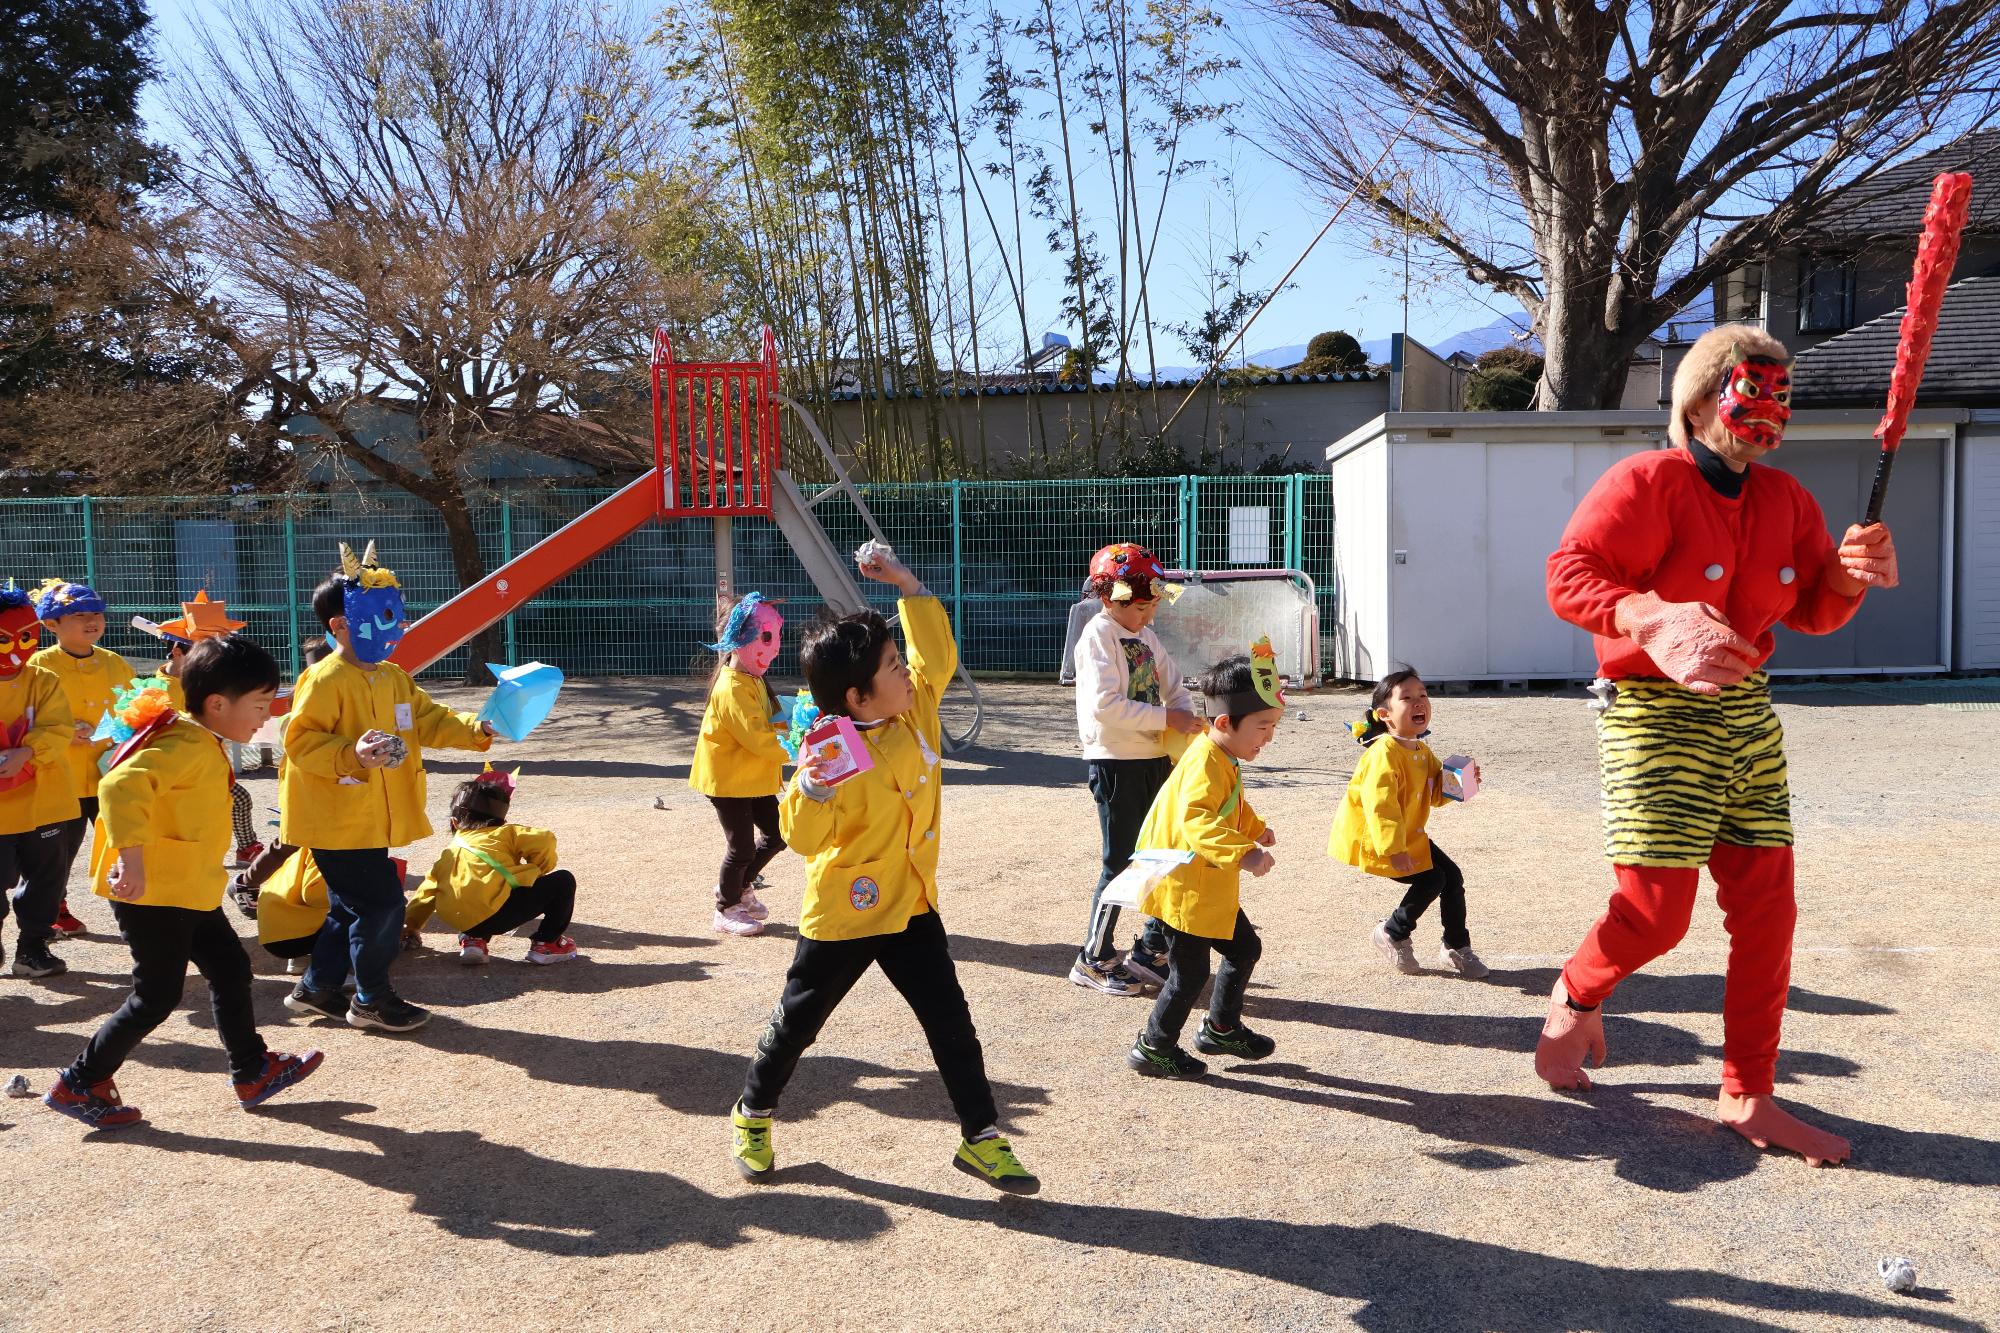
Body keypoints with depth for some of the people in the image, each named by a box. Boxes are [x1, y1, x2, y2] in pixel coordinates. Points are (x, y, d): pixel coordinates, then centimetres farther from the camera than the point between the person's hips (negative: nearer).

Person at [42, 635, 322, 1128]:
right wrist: (131, 858, -40)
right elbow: (120, 786, -36)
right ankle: (79, 1085, 16)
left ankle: (254, 1072, 26)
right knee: (157, 995, 0)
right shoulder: (186, 745, -22)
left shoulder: (202, 745, 10)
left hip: (189, 890, 10)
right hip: (151, 893, -10)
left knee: (230, 969, 14)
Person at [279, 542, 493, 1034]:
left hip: (370, 820, 9)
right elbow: (301, 741, -21)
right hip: (338, 821, -9)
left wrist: (476, 730, -4)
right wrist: (351, 754, -35)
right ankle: (373, 1000, 10)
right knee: (381, 903, -6)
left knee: (351, 908, 18)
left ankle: (315, 989, 34)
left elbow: (429, 720, 10)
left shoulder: (393, 678, 9)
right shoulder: (325, 680, -17)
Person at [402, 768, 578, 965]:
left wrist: (410, 926, 51)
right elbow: (544, 840, -1)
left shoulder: (448, 852, 30)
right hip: (495, 912, -7)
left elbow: (427, 890, 37)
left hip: (462, 923, 7)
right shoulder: (504, 833, 14)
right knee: (563, 881, 8)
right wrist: (536, 871, 17)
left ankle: (474, 940, 18)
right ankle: (546, 944, 9)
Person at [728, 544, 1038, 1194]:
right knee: (798, 1020, 14)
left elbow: (937, 656, 6)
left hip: (910, 905, 5)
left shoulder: (916, 710, -5)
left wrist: (906, 584, -2)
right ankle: (753, 1113, 39)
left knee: (951, 1021, 6)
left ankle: (981, 1138, 18)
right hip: (843, 915, -5)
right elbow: (803, 837, -25)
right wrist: (810, 789, -45)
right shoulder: (832, 756, -23)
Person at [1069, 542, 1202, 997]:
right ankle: (1094, 960, 12)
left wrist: (1187, 717, -6)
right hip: (1116, 762, -8)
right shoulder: (1098, 635, -13)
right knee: (1120, 863, -2)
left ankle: (1150, 951, 27)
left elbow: (1174, 687, 15)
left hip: (1155, 758, 8)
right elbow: (1106, 705, -24)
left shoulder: (1147, 636, 12)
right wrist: (1166, 718, -21)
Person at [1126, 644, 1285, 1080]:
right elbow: (1196, 821, -43)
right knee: (1190, 972, 0)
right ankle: (1153, 1048, 17)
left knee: (1244, 947, 19)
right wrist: (1243, 853, -53)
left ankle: (1222, 1028, 37)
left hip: (1212, 887, 10)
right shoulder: (1205, 765, -27)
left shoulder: (1225, 759, 6)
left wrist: (1254, 828, 39)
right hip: (1185, 888, -10)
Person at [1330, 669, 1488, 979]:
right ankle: (1392, 935, 8)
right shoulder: (1384, 754, -26)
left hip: (1409, 836, 9)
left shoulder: (1422, 752, 5)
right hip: (1373, 839, -9)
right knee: (1431, 879, -15)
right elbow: (1379, 803, -32)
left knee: (1452, 876, 5)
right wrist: (1393, 849, -35)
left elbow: (1435, 792, 14)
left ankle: (1456, 947, 21)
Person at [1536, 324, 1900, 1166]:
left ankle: (1748, 1096, 20)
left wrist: (1849, 575, -8)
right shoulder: (1646, 482, -10)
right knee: (1656, 910, -10)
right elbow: (1568, 575, -19)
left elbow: (1813, 611, 15)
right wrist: (1655, 622, -34)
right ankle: (1576, 994, 25)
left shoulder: (1784, 498, 12)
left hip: (1746, 715, 7)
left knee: (1767, 909, 6)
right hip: (1654, 715, -7)